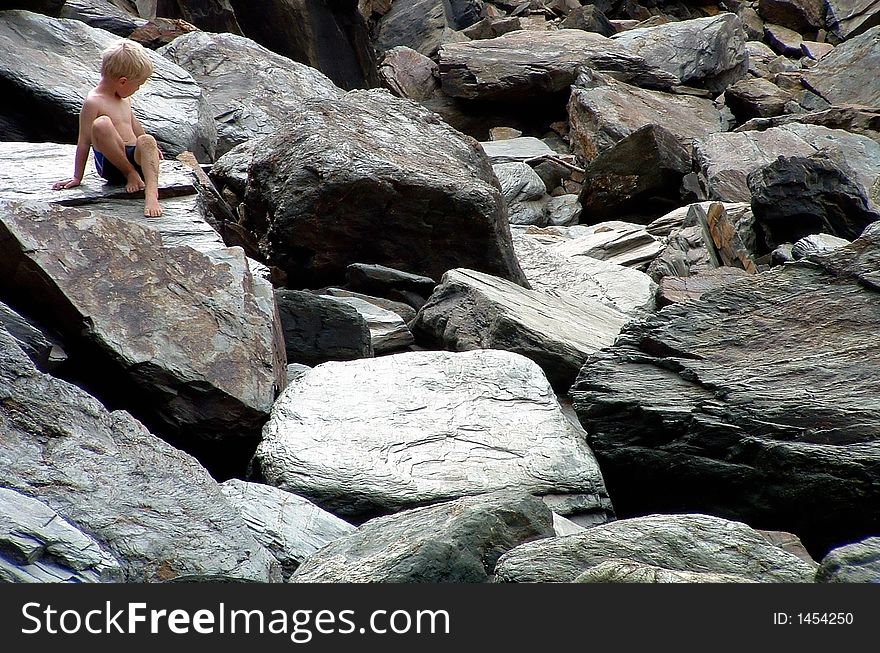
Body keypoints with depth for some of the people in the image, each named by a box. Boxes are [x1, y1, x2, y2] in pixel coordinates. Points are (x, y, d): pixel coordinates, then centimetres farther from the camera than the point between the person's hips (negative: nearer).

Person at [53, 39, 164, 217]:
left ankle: (151, 194, -48)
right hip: (110, 165, -6)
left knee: (147, 141, -28)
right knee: (101, 124, -32)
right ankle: (130, 174, -20)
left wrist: (150, 147, 45)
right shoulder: (93, 102, -10)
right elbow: (84, 141, -8)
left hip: (135, 157, 6)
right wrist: (77, 178, -6)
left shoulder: (124, 98, 15)